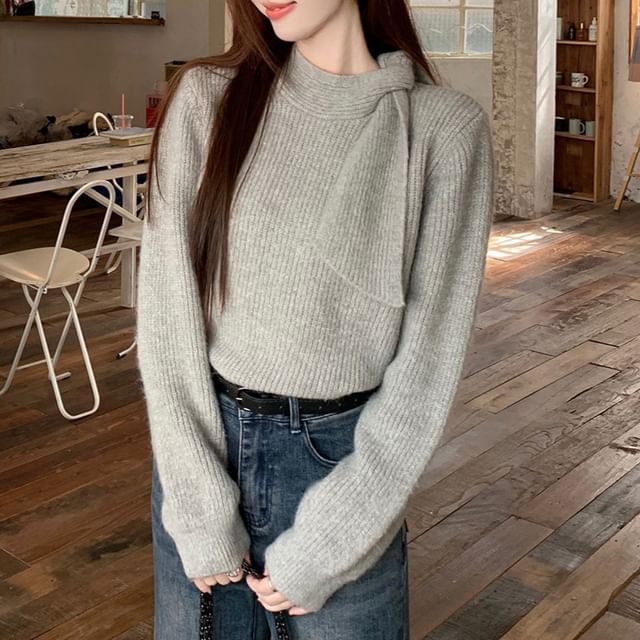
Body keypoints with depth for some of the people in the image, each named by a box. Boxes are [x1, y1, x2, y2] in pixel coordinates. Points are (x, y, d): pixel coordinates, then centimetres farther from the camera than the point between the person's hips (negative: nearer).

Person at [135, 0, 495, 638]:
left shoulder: (445, 127, -8)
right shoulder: (205, 98, -4)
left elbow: (429, 353, -9)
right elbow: (166, 310, -6)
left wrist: (324, 548, -10)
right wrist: (202, 513, -9)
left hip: (347, 457, -1)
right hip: (201, 444, 2)